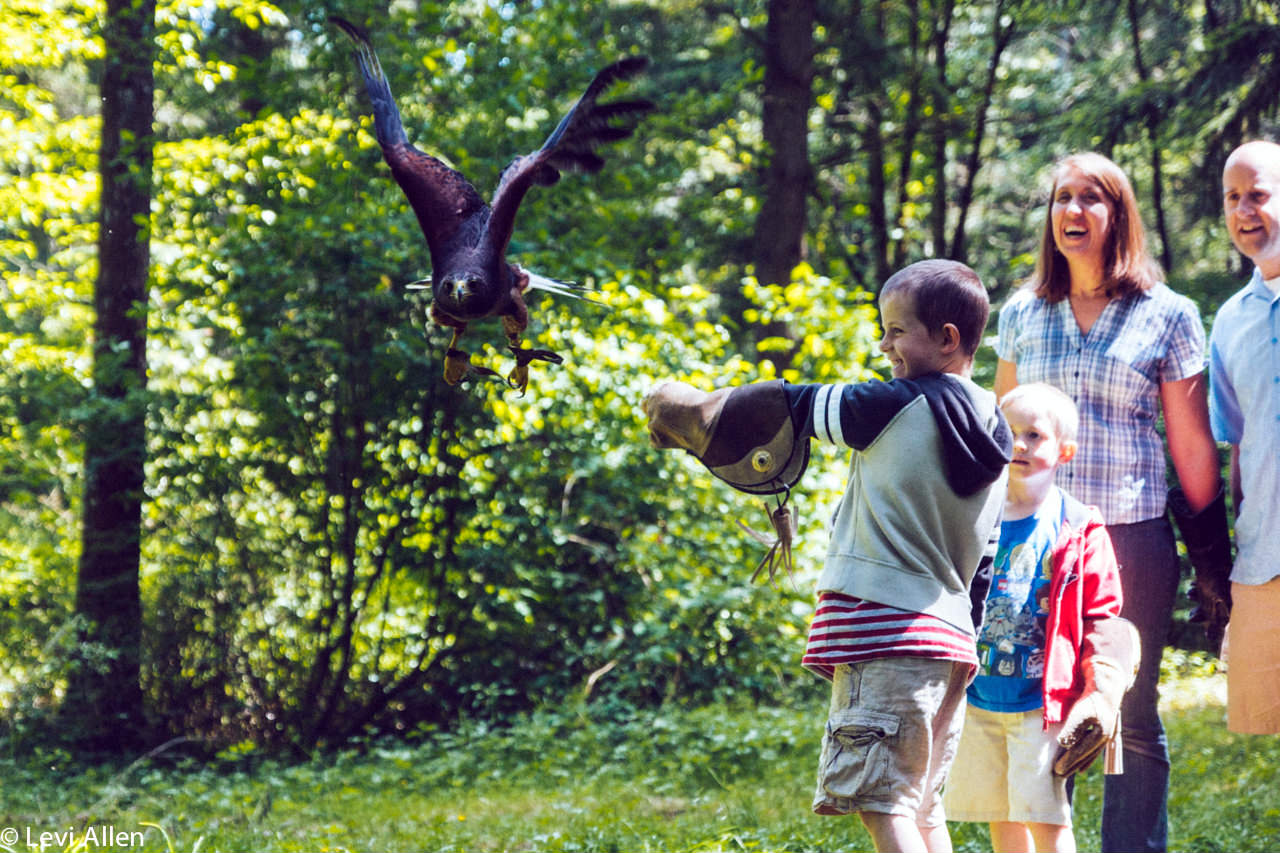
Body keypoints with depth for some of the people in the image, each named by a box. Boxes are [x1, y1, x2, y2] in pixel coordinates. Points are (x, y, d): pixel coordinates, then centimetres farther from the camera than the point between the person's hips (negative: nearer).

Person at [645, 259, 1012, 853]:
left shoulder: (899, 406, -8)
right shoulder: (995, 442, 14)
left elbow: (796, 408, -1)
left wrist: (692, 409, 11)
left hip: (883, 627, -8)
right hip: (951, 638, 8)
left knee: (881, 803, -10)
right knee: (920, 804, 16)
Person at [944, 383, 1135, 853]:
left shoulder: (1079, 531, -4)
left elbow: (1103, 617, -1)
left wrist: (1100, 694, -10)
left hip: (1042, 702, -4)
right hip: (979, 700, 4)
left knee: (1045, 815, -9)